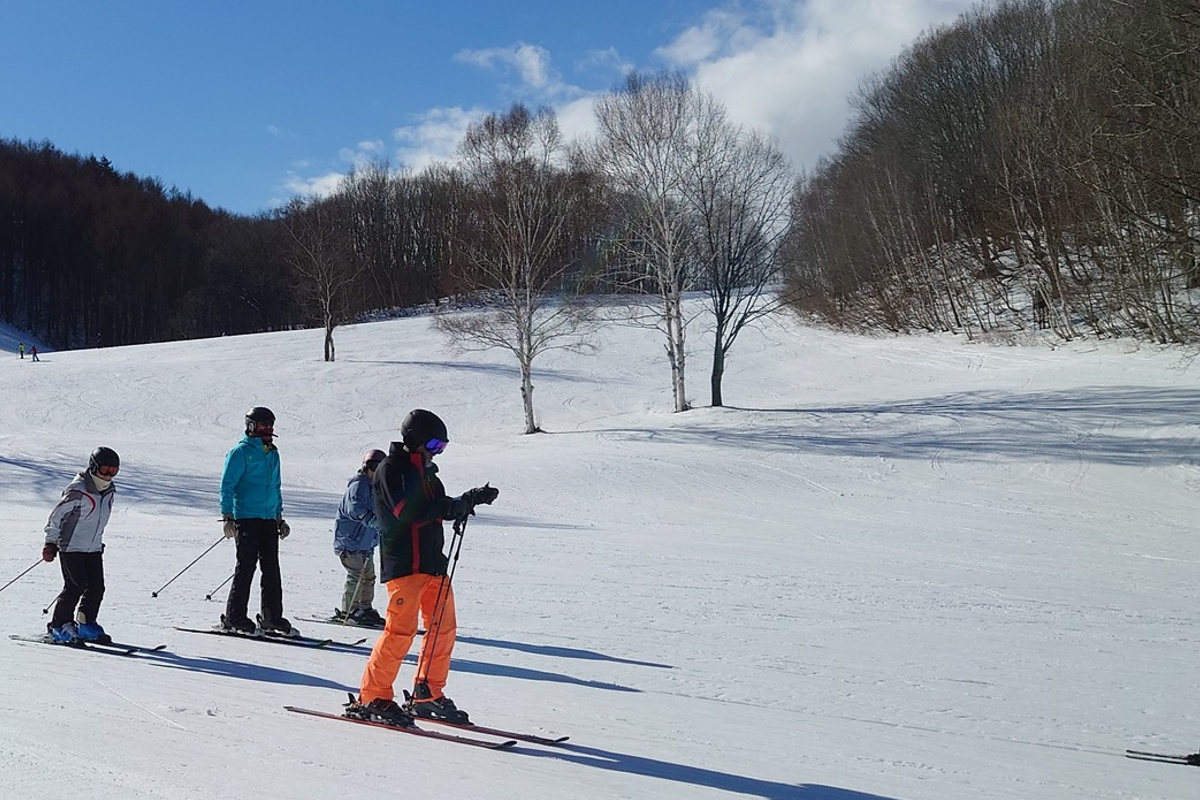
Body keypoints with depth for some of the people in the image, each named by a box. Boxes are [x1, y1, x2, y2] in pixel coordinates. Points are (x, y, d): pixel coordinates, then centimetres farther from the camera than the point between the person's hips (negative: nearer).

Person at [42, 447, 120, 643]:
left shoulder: (109, 492, 5)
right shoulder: (78, 491, -17)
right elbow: (56, 516, -11)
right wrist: (51, 543, -10)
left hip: (94, 548, 7)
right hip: (71, 546, -7)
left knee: (97, 588, 1)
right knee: (76, 586, -12)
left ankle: (86, 624, 14)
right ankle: (59, 626, 1)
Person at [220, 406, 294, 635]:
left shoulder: (273, 454, 18)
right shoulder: (241, 452, -4)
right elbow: (227, 485, -7)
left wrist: (279, 517, 24)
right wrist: (227, 517, -13)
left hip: (269, 519, 7)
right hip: (246, 517, -7)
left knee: (271, 568, 5)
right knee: (246, 566, -6)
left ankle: (272, 618, 10)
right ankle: (234, 617, 1)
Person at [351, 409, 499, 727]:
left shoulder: (424, 471, 21)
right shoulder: (391, 468, -6)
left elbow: (439, 509, 23)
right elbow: (405, 511, -20)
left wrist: (470, 499, 9)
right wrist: (453, 506, -25)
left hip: (432, 560, 9)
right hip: (403, 562, -9)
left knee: (443, 628, 8)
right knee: (401, 629, -11)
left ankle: (428, 695, 19)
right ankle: (371, 698, -2)